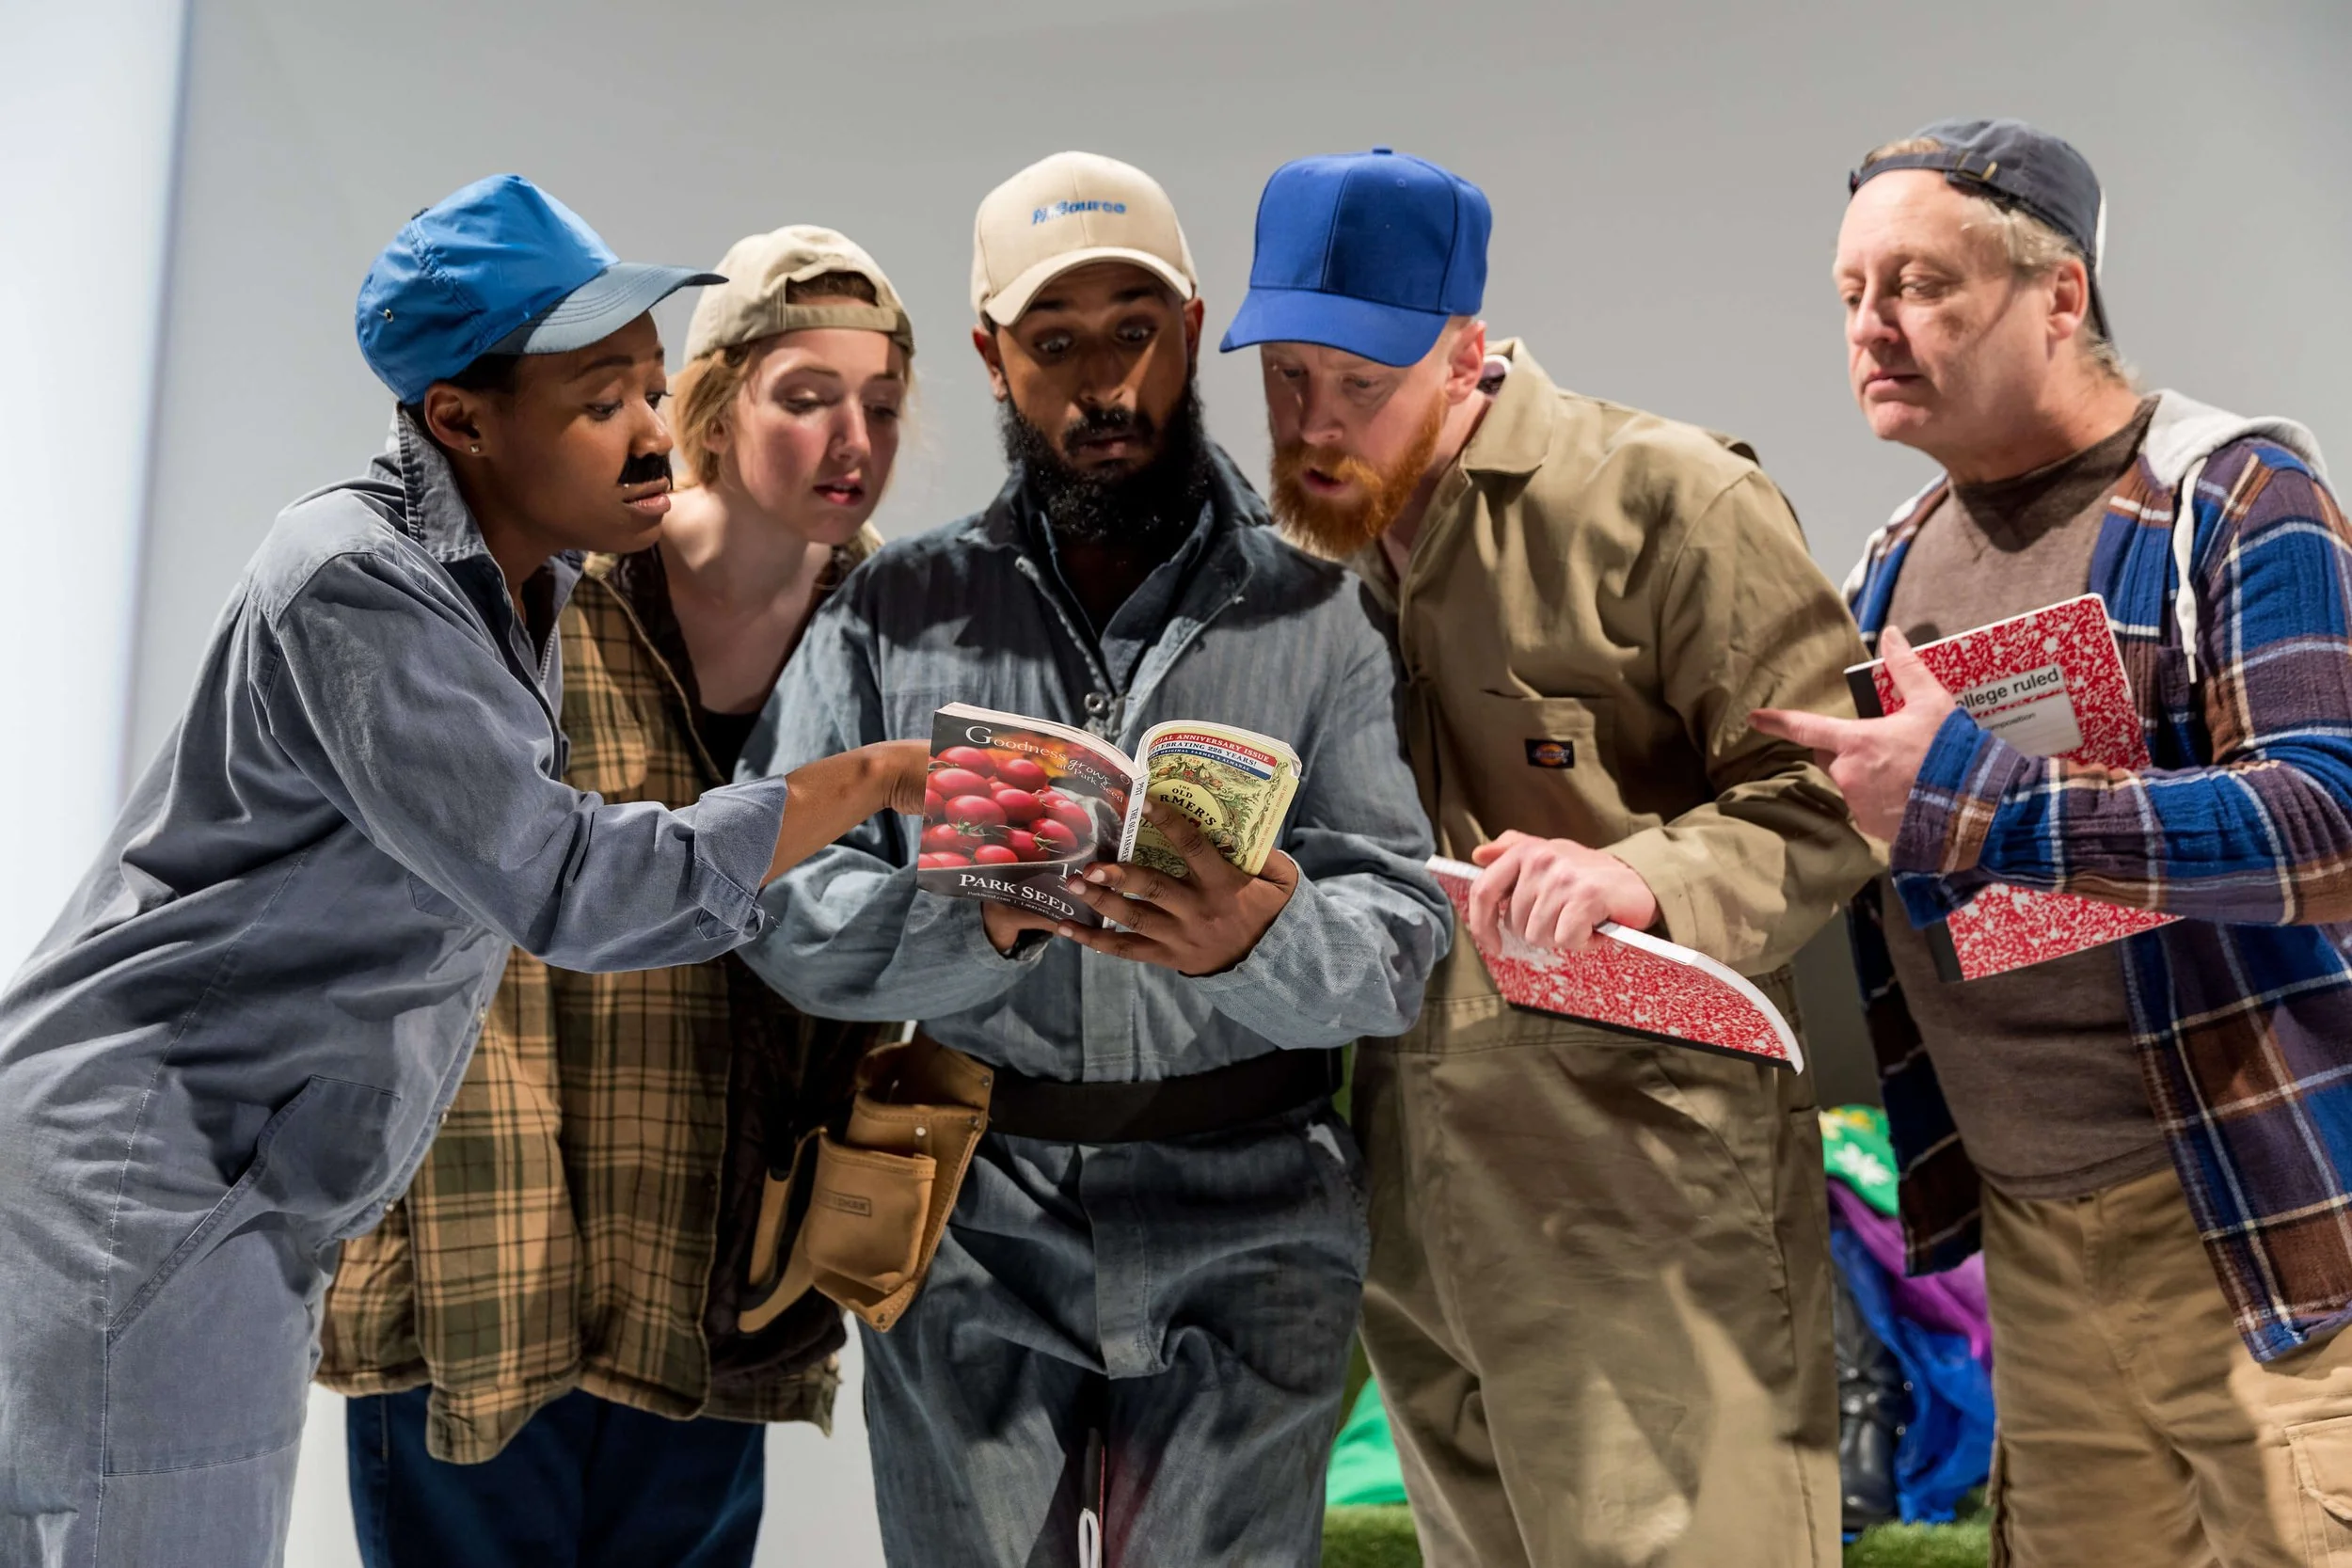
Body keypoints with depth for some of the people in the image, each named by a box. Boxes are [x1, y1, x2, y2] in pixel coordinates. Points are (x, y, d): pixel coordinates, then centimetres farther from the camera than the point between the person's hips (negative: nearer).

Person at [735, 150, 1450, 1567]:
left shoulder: (1316, 615, 1)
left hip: (1249, 1242, 0)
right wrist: (981, 918, -22)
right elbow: (788, 911, -3)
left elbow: (1404, 938, -6)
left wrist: (1256, 938, -27)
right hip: (970, 1234, 1)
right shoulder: (896, 613, 4)